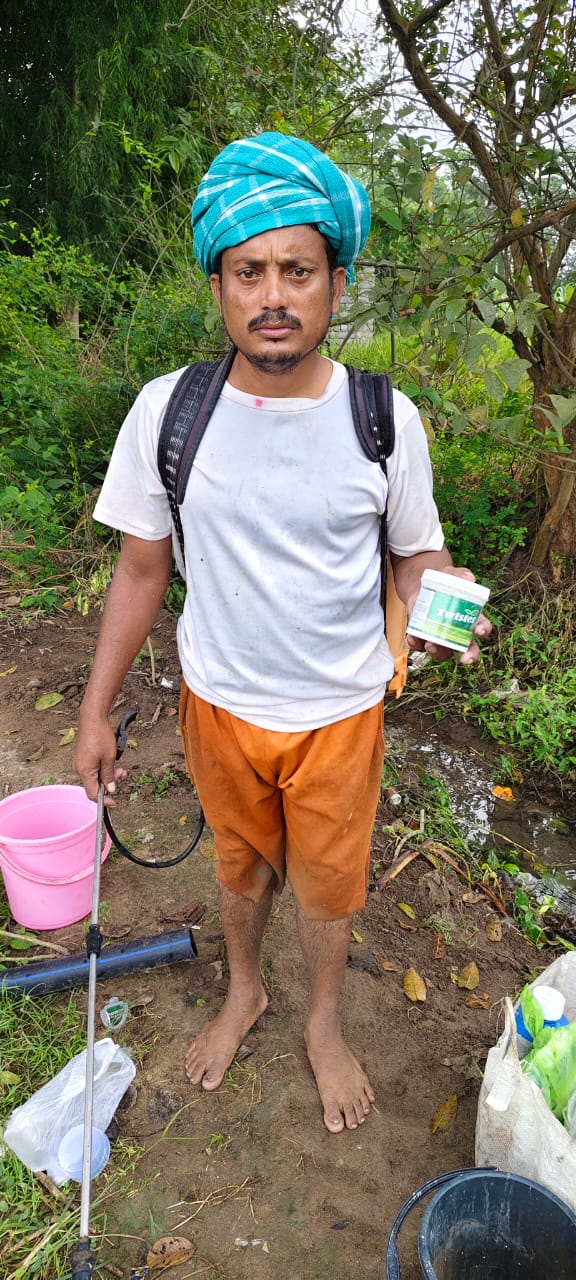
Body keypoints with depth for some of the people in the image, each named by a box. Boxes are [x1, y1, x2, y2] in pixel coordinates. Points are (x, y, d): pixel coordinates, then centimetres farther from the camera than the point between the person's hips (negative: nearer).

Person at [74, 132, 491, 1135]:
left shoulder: (387, 418, -13)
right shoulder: (166, 409, -12)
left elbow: (419, 552, -1)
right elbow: (141, 571, -4)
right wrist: (96, 709, -3)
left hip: (338, 712, 0)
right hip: (219, 703, 1)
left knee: (328, 885, 18)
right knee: (240, 865, 24)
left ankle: (324, 1026, 50)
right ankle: (242, 994, 55)